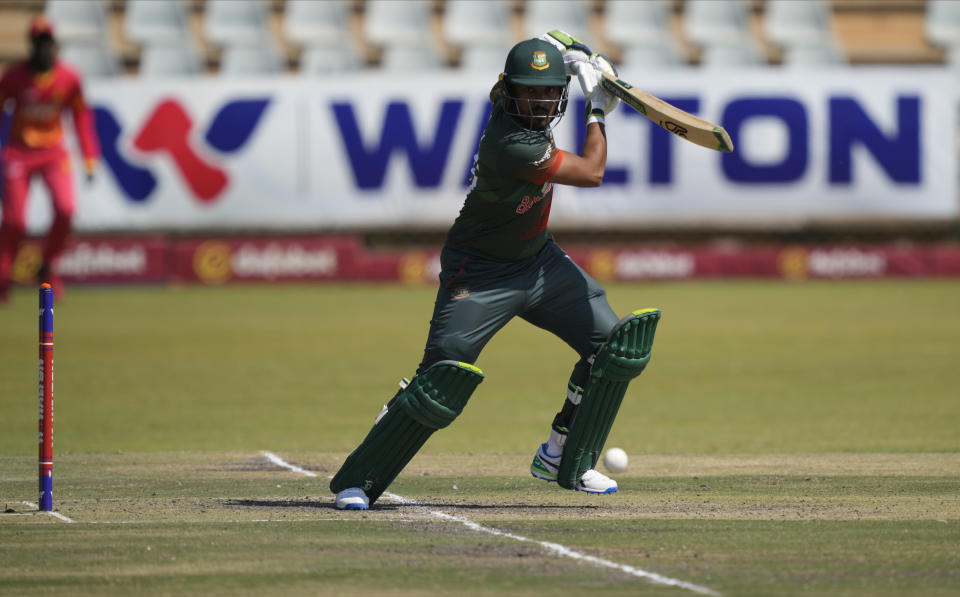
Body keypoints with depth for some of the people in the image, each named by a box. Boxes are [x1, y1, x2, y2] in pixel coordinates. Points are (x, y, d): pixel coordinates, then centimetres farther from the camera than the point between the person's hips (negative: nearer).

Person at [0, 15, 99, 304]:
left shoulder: (69, 78, -5)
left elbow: (81, 117, 4)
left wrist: (89, 158, 1)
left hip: (53, 152, 1)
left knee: (65, 208, -19)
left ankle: (48, 267, 4)